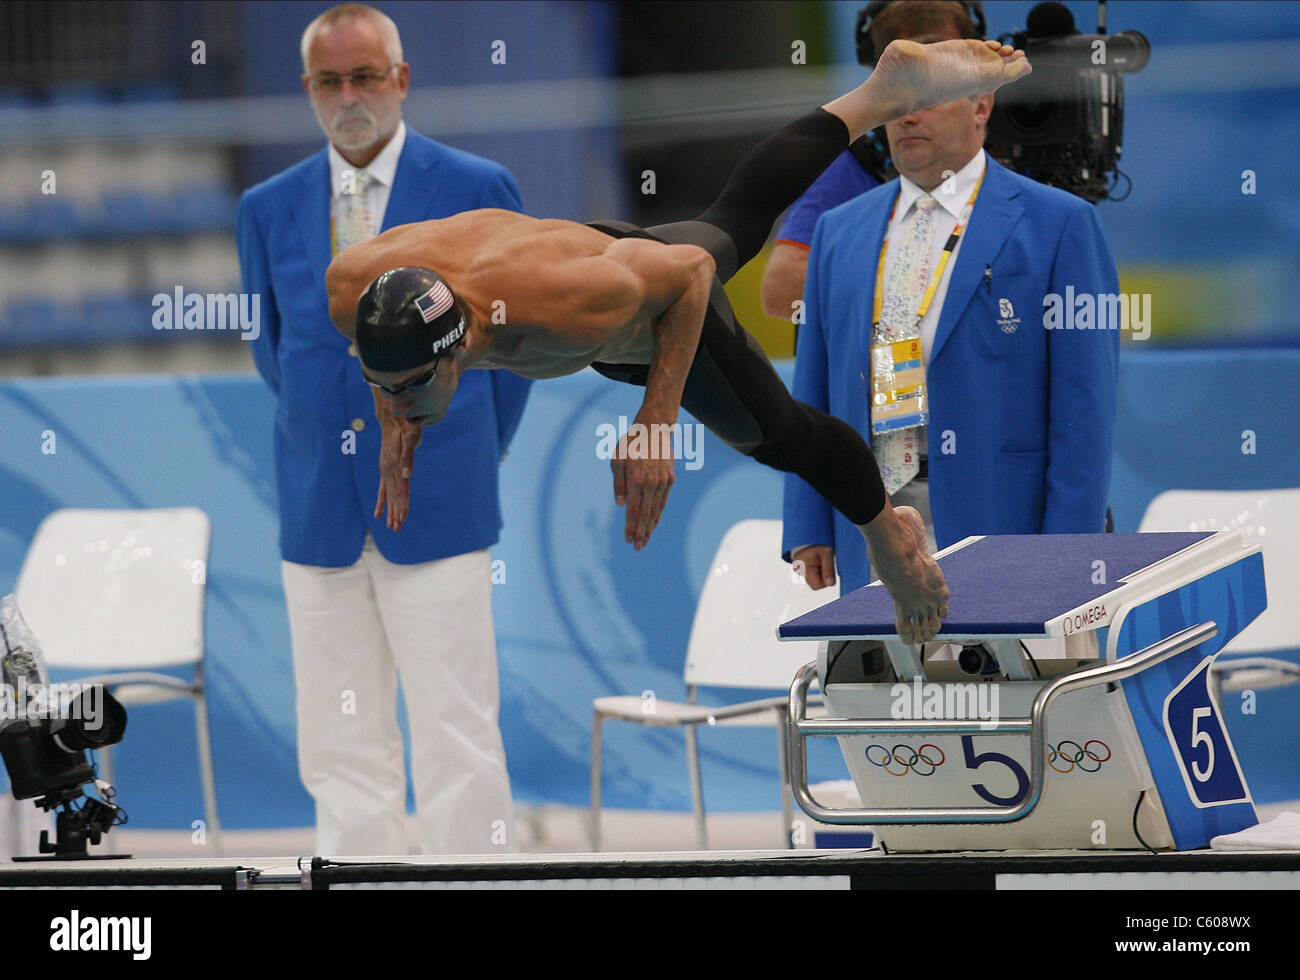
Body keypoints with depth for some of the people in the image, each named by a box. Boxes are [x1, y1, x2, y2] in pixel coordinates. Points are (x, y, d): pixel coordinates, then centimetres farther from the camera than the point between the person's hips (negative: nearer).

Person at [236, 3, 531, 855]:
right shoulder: (270, 208, 9)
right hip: (321, 515, 3)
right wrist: (333, 438, 13)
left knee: (458, 741, -5)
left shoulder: (477, 191, 0)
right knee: (342, 749, 5)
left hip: (436, 506, -3)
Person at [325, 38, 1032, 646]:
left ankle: (889, 537, 55)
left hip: (662, 300, -5)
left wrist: (655, 421, -36)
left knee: (778, 434, 22)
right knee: (735, 222, 34)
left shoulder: (567, 309, -53)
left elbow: (688, 268, -33)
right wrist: (403, 446, -16)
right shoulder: (352, 289, -39)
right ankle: (889, 89, 55)